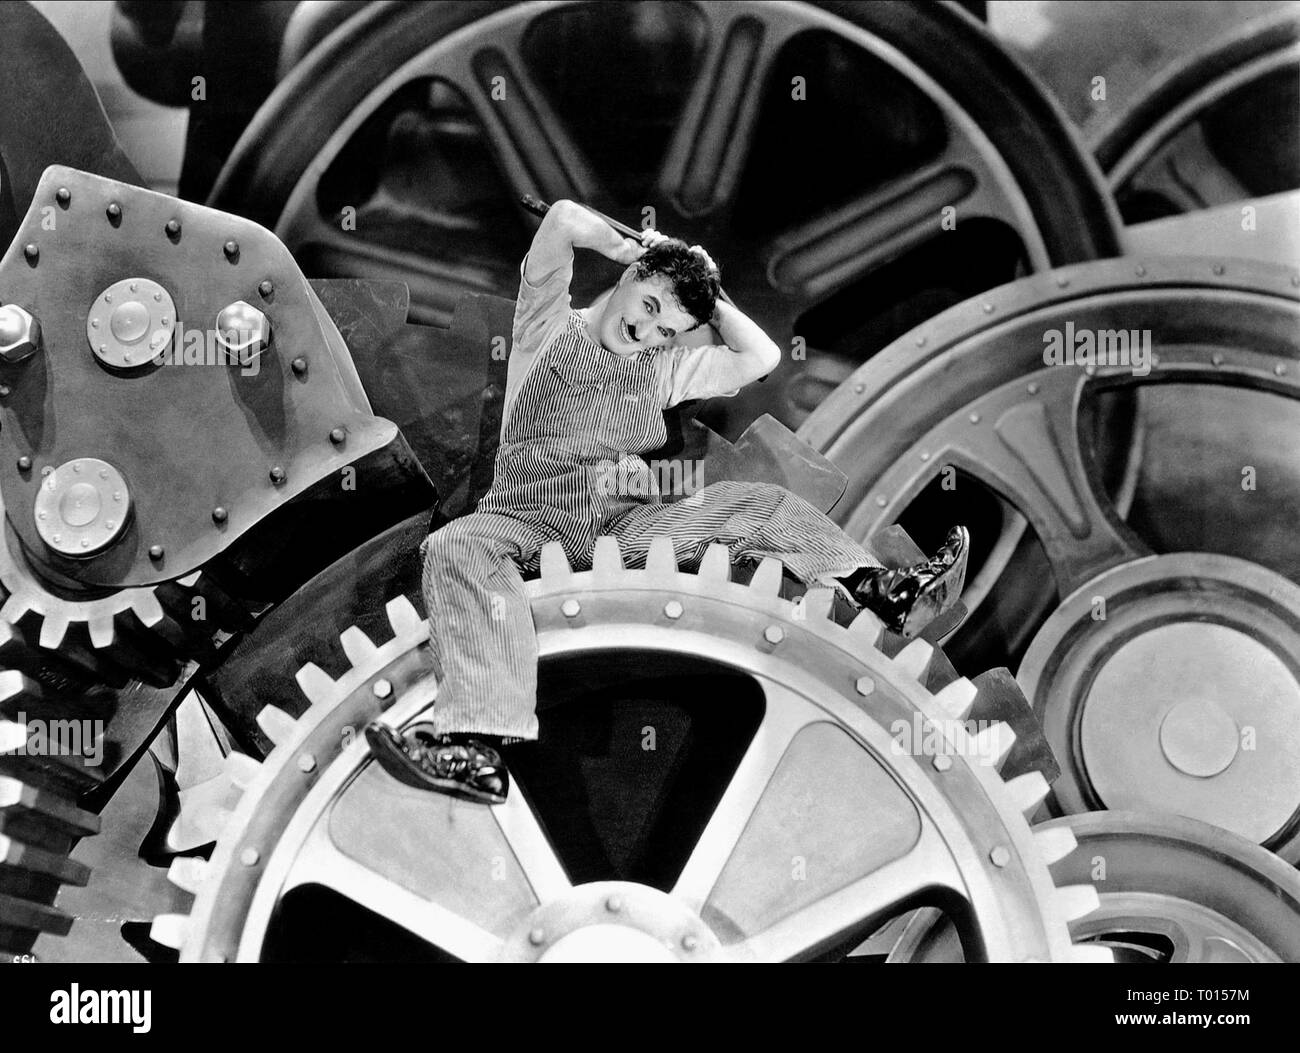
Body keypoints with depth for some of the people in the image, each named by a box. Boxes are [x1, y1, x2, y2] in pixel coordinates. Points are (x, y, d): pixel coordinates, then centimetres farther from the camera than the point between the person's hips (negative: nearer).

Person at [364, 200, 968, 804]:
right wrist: (629, 250, 10)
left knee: (756, 504, -14)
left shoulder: (666, 367, 21)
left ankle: (887, 596, -17)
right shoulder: (548, 327, 9)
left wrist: (710, 295, 14)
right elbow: (565, 219, -4)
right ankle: (476, 746, -53)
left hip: (629, 526, 4)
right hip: (532, 520, -4)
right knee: (458, 546, -36)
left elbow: (761, 357, 10)